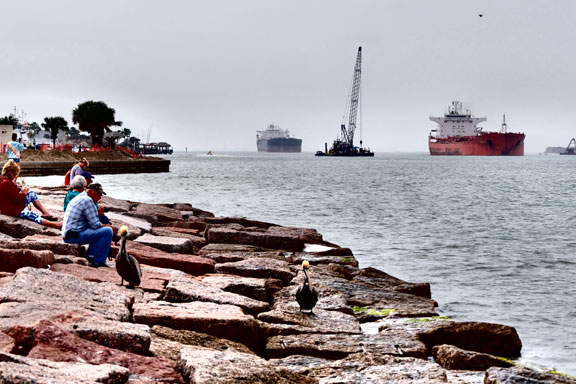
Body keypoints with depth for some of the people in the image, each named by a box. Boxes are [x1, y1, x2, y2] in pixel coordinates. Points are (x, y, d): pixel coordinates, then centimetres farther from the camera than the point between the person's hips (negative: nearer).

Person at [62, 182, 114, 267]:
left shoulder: (78, 198, 21)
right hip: (75, 236, -11)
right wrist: (107, 226, 1)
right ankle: (99, 262, -12)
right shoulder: (87, 200, -12)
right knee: (108, 231, -17)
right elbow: (95, 225, -16)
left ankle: (91, 257, 16)